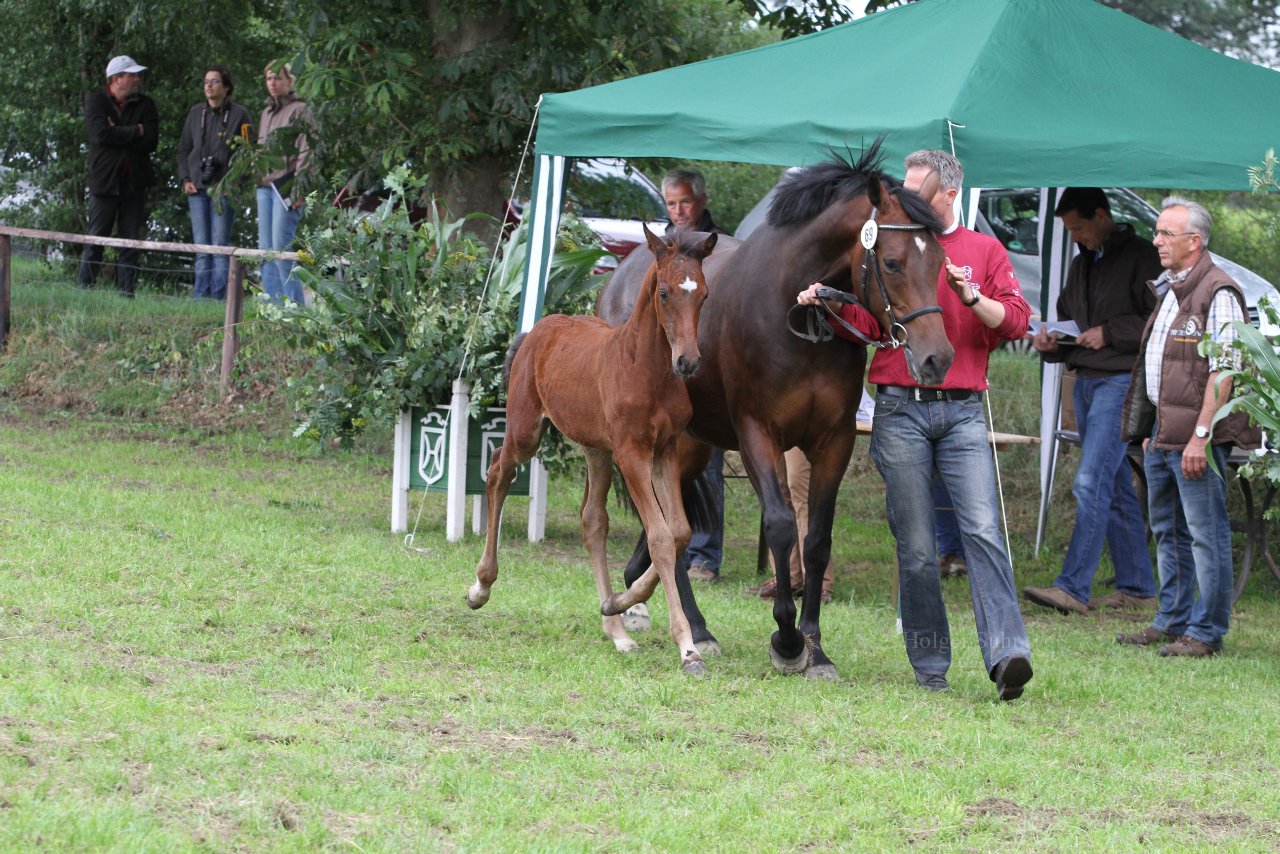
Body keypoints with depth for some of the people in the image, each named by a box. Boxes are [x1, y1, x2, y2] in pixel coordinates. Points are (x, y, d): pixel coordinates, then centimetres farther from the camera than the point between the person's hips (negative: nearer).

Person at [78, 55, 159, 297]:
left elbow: (150, 142, -4)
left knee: (130, 239, 0)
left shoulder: (145, 105, 9)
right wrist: (135, 131, -9)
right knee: (96, 238, -2)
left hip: (135, 182, 2)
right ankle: (84, 287, 1)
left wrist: (118, 133, -10)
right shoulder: (96, 101, 2)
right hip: (104, 179, -2)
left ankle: (126, 289, 2)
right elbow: (100, 133, -15)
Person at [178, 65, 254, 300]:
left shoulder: (239, 115, 0)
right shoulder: (196, 113, 14)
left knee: (220, 244, -7)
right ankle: (201, 296, 6)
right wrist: (185, 179, 6)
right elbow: (183, 149, 19)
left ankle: (219, 296, -5)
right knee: (201, 245, 4)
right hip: (197, 188, 4)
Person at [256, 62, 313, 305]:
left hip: (286, 186, -8)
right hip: (266, 186, 8)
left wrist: (299, 189, -15)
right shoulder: (266, 113, 20)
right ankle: (272, 303, 6)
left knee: (281, 248, -13)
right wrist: (258, 179, 17)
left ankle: (294, 304, -10)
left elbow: (306, 152, -9)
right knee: (266, 250, 4)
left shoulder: (299, 111, -3)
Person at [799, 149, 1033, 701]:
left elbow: (1015, 323, 3)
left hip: (962, 411, -1)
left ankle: (1007, 655, -19)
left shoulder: (985, 252, 11)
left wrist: (972, 298, -13)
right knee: (915, 547, 1)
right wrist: (822, 301, -12)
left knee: (982, 531, -12)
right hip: (900, 411, 1)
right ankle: (930, 665, 9)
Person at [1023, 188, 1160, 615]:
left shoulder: (1141, 258, -7)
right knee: (1116, 489, 10)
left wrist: (1109, 333, -16)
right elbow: (1069, 319, 26)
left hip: (1122, 382, -9)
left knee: (1092, 483, -16)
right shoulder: (1083, 264, 19)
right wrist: (1051, 342, 4)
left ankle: (1073, 587, -20)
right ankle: (1137, 587, 15)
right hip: (1086, 382, 9)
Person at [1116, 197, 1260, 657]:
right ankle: (1172, 621, 24)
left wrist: (1201, 434, -22)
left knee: (1205, 531, -6)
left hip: (1196, 435, -10)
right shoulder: (1169, 292, 18)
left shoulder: (1218, 294, -12)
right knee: (1167, 530, 15)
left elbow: (1222, 370, -18)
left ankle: (1206, 631, -3)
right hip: (1162, 432, 10)